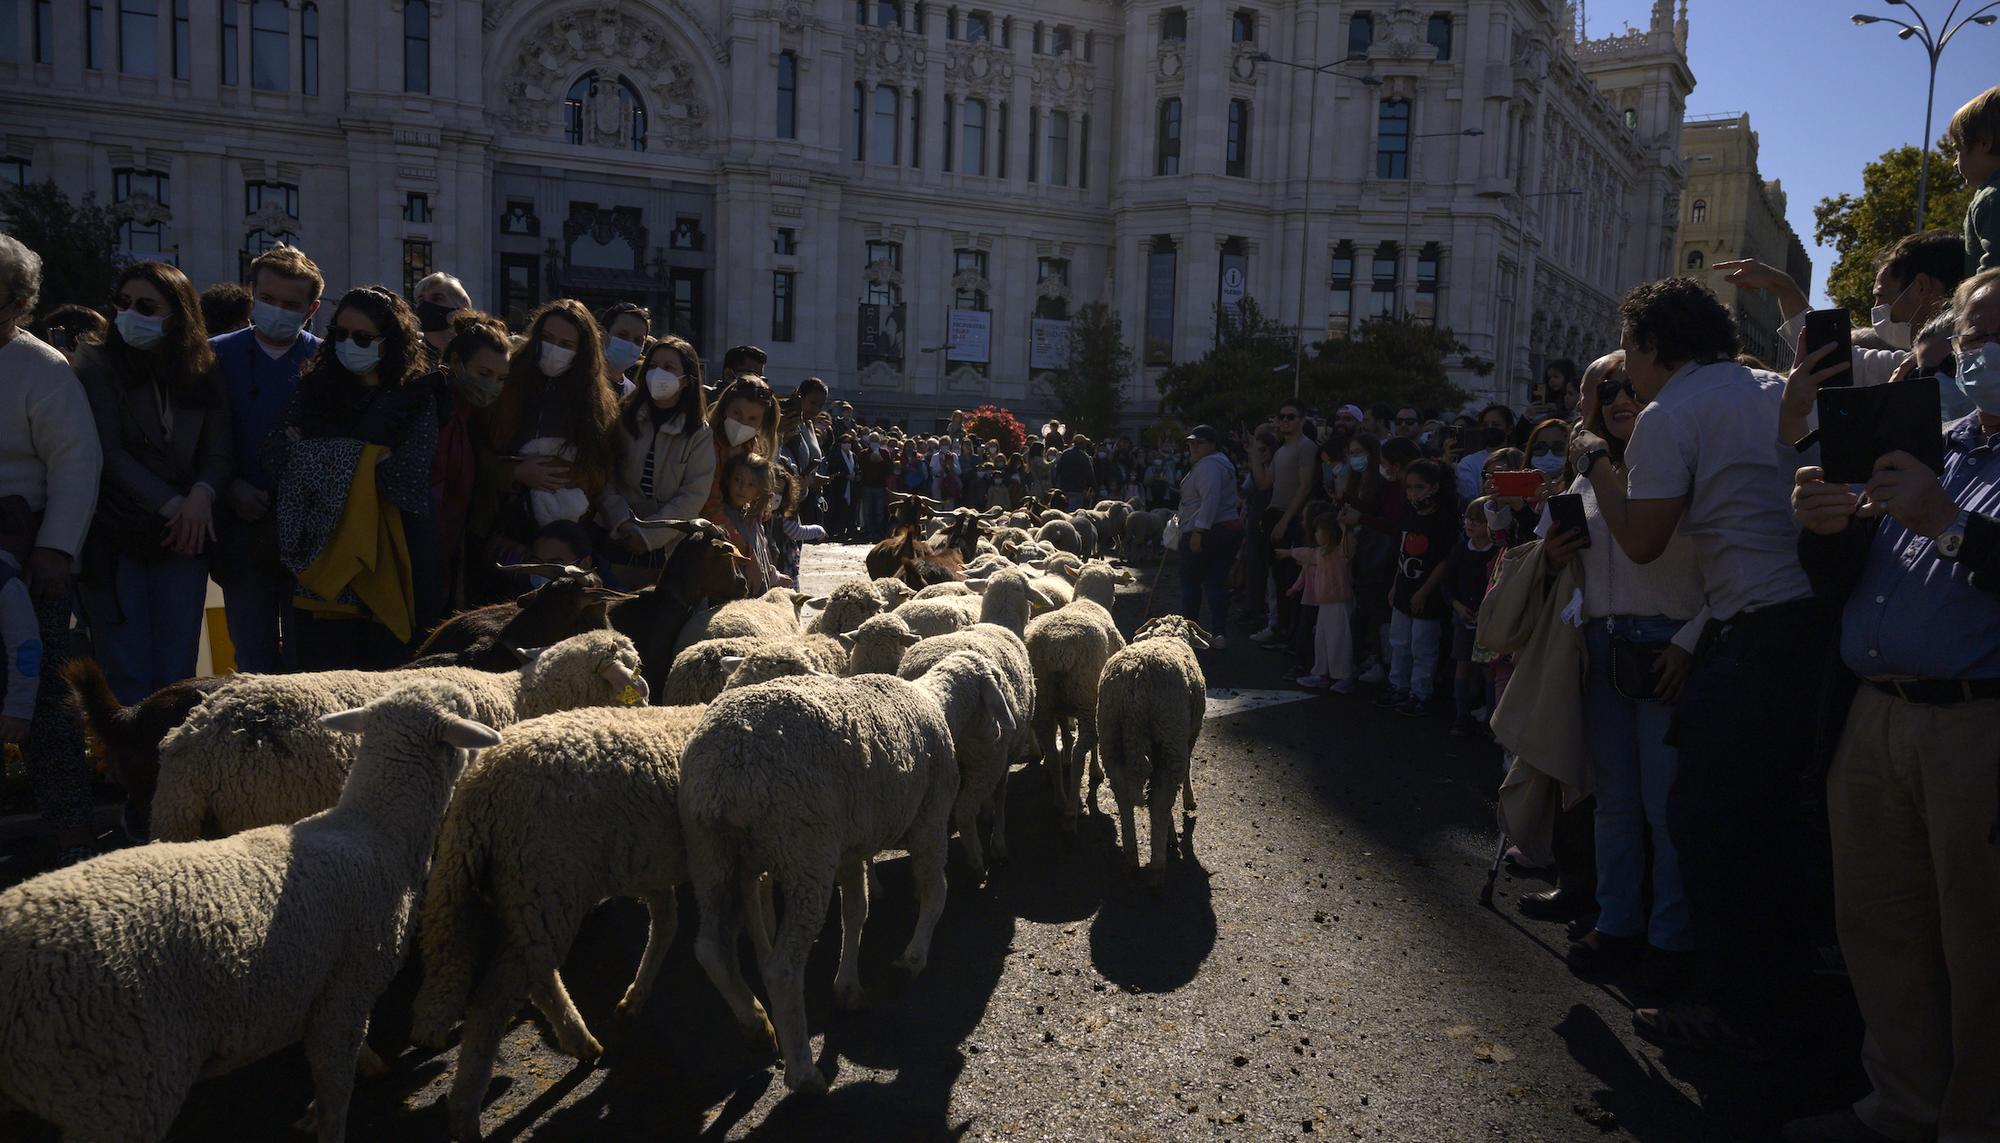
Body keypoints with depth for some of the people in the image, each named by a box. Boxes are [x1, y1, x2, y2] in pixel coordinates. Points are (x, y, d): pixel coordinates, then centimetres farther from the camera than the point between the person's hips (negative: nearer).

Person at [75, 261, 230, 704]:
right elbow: (109, 451, -7)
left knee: (177, 675, 3)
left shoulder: (204, 375, 10)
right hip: (116, 535, -2)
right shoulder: (98, 364, 2)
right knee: (126, 675, -2)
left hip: (184, 536, 2)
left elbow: (217, 452, 5)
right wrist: (172, 505, -14)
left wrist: (201, 495, -16)